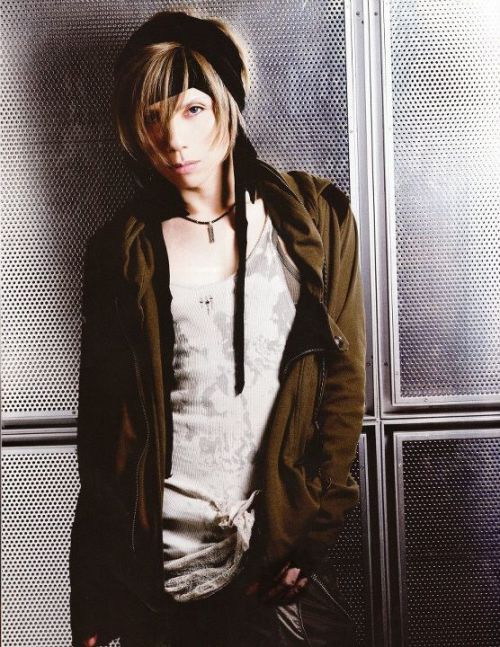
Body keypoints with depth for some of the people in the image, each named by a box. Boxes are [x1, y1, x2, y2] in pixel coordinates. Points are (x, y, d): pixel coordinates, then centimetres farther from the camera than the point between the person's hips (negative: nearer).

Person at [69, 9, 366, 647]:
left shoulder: (315, 218, -1)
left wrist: (306, 528, -7)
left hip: (284, 551, 0)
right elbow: (100, 426, 2)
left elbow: (344, 383, -1)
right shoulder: (121, 251, 0)